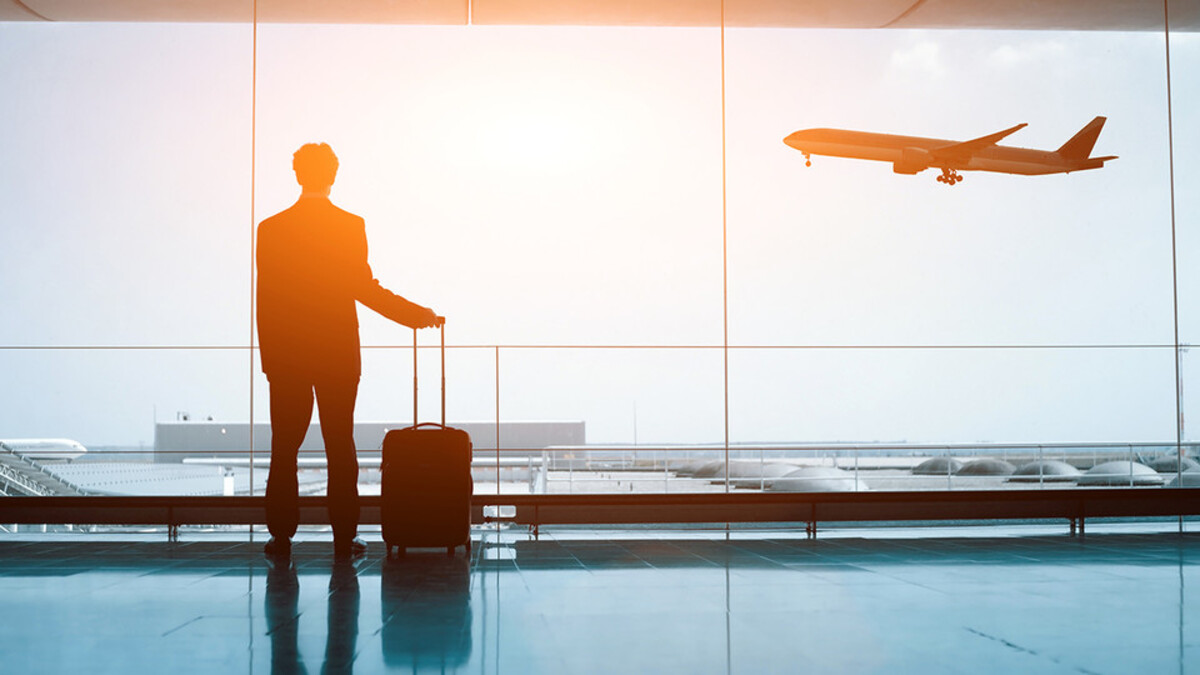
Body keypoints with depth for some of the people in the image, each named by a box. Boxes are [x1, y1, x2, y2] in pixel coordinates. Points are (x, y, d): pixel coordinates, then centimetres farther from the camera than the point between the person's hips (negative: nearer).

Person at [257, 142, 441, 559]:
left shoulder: (271, 228, 0)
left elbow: (265, 298, 0)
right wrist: (417, 315, 1)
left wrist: (268, 354, 8)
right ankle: (344, 539, 6)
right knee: (340, 447, 5)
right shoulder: (351, 226, -5)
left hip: (286, 353, 1)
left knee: (284, 447, 7)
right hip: (339, 352, -1)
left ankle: (282, 537, 8)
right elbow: (363, 287, -9)